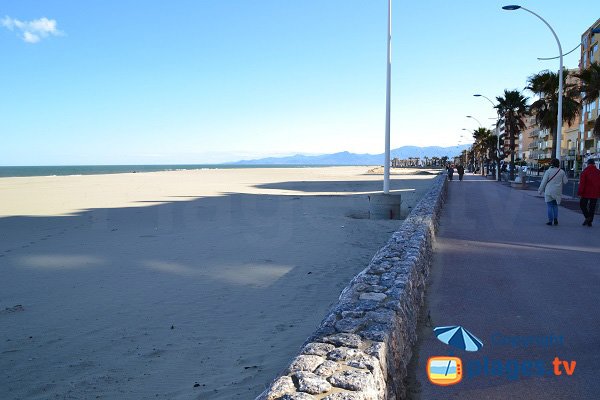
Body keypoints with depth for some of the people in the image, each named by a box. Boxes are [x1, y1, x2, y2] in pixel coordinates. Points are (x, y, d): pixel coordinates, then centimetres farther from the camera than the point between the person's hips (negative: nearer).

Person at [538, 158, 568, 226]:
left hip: (549, 192, -3)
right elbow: (565, 181, 5)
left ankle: (550, 220, 2)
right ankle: (555, 218, 2)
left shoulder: (548, 171, -9)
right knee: (555, 205, 17)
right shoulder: (562, 172, -1)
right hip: (557, 192, 3)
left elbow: (544, 182, -8)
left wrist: (540, 190, 2)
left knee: (550, 206, 4)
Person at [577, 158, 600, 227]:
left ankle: (587, 217, -8)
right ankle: (590, 221, 11)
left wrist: (579, 192, -8)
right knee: (592, 207, 9)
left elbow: (582, 183, -12)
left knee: (582, 205, 10)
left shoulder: (585, 171, -9)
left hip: (586, 193, -4)